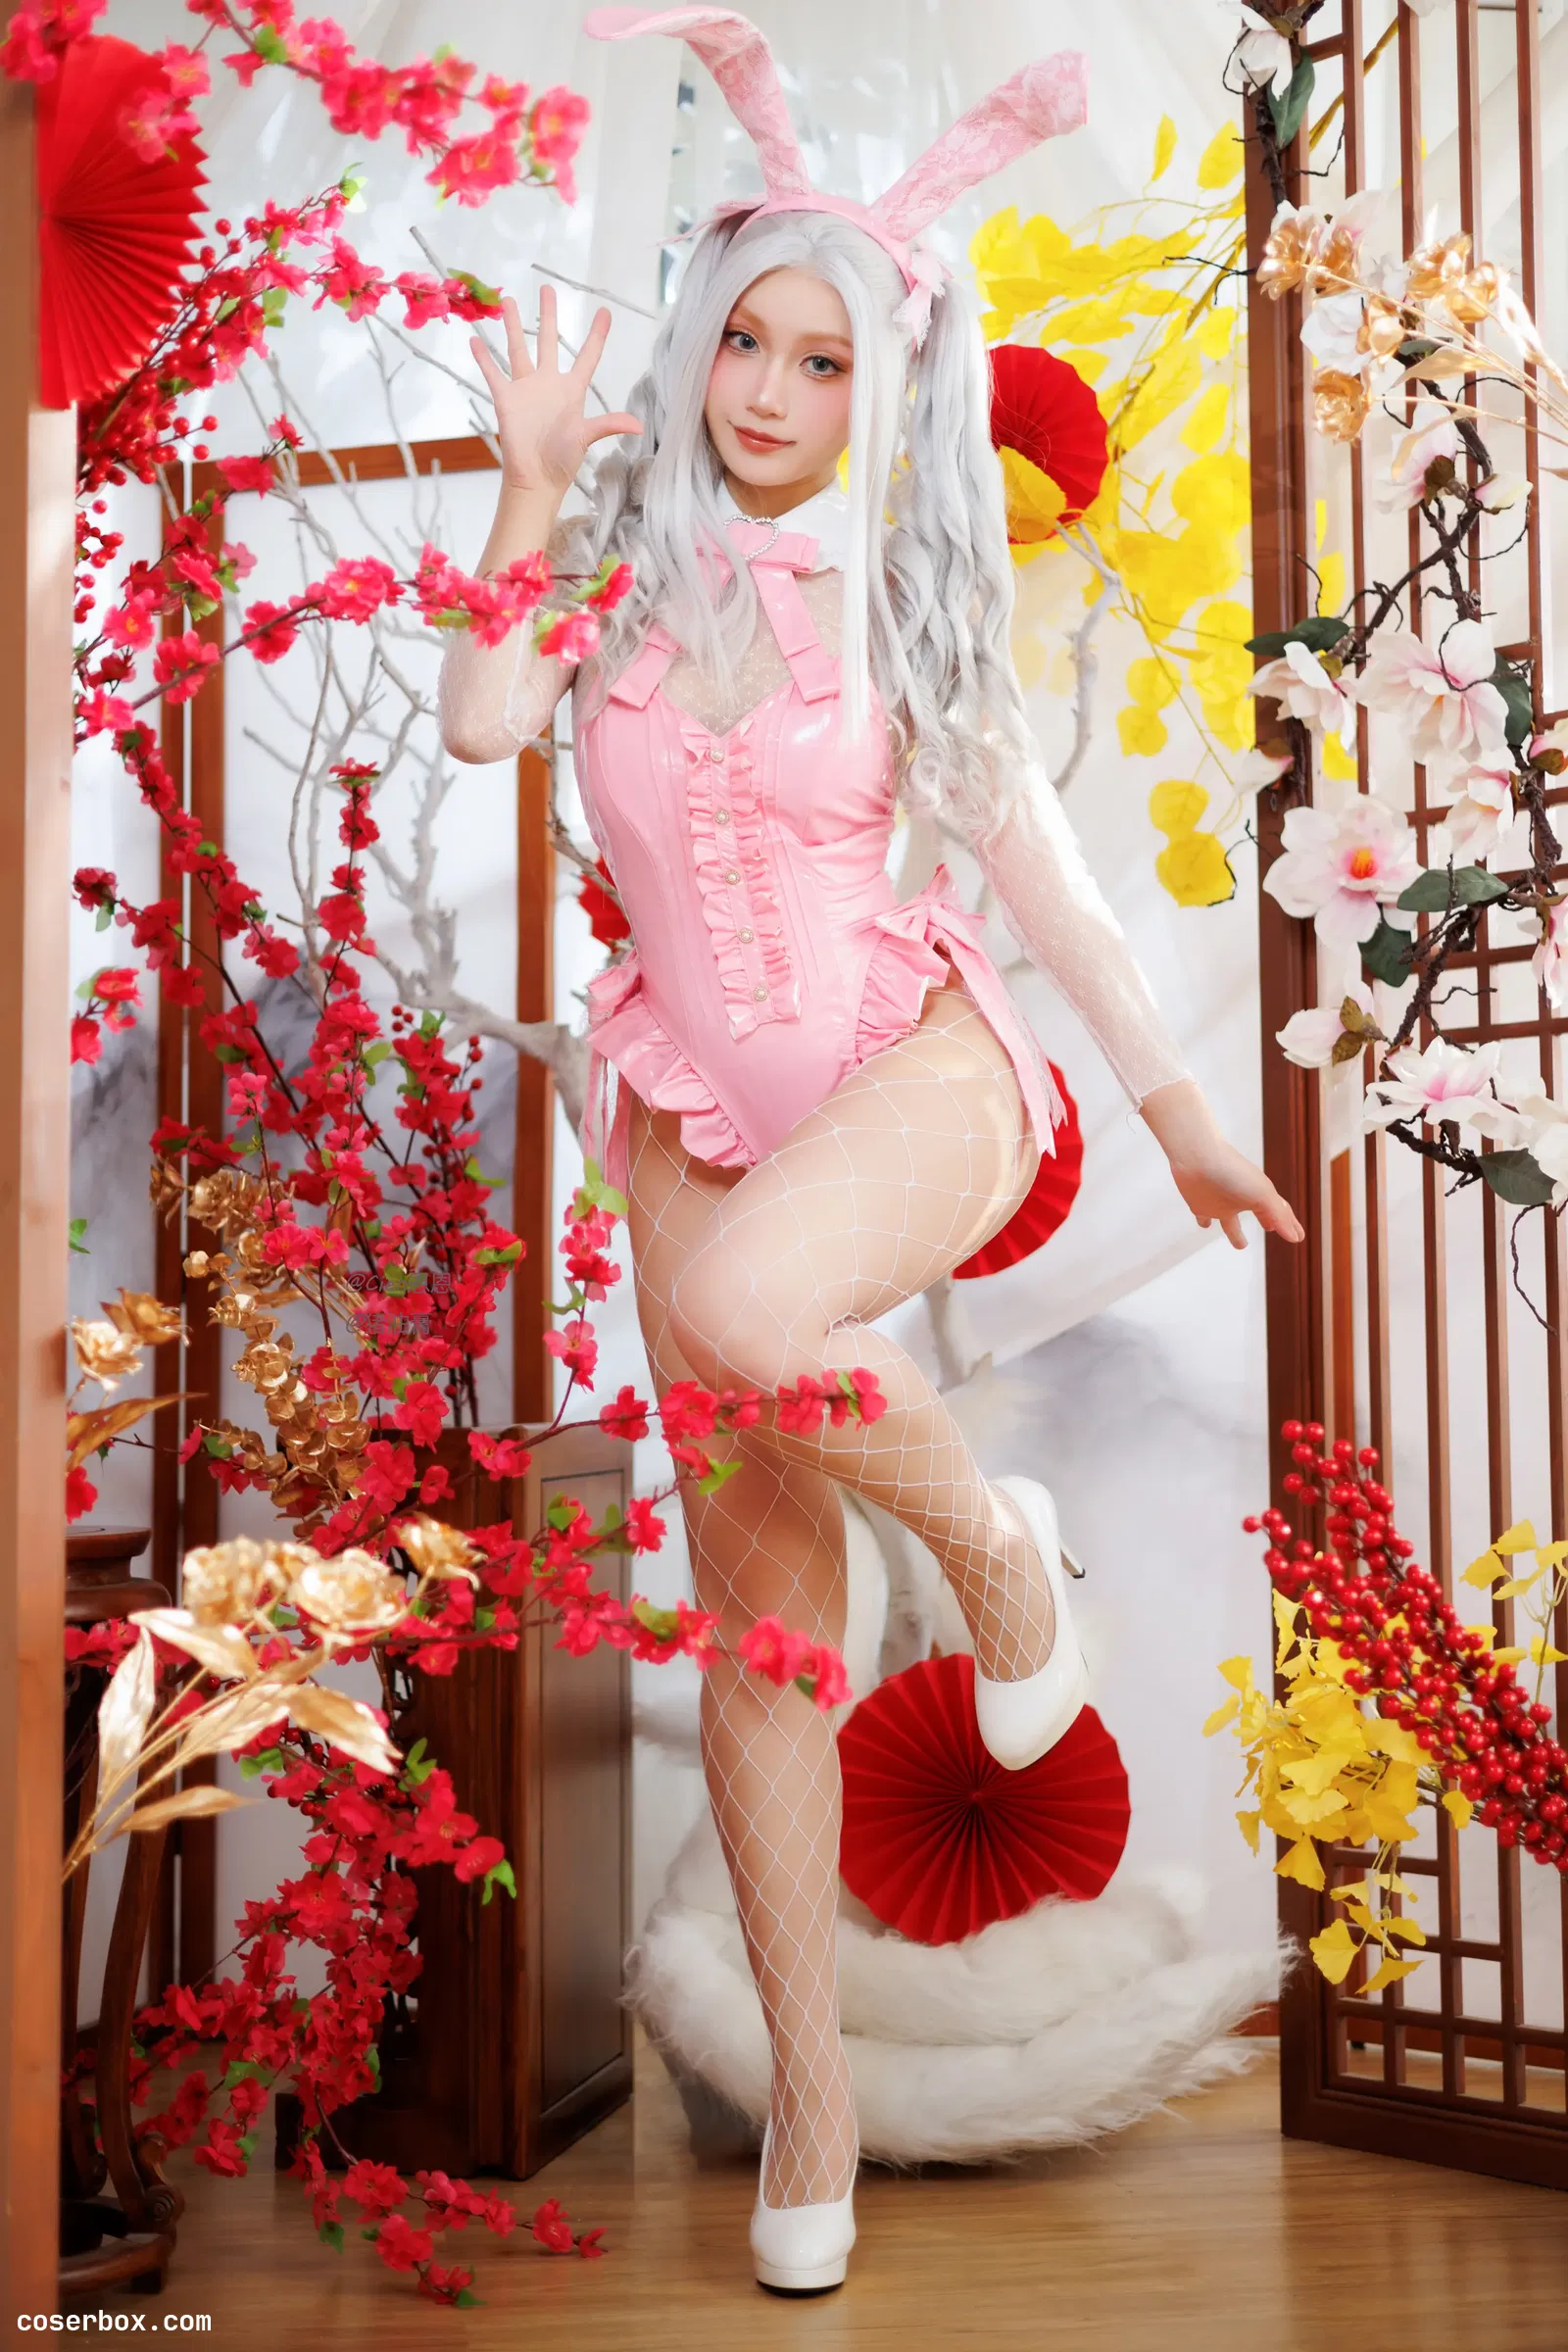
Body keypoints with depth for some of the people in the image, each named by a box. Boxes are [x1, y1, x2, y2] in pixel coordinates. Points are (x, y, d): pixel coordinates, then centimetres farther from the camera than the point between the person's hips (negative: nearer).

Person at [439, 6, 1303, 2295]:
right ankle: (810, 2077, 17)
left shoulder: (902, 589, 5)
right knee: (753, 1592, 3)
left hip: (914, 1062, -2)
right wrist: (530, 476, -5)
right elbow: (480, 718, -9)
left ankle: (989, 1530, -6)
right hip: (698, 1092, 3)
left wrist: (1183, 1103, 10)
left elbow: (1031, 849, 8)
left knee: (736, 1304, -37)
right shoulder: (622, 554, 7)